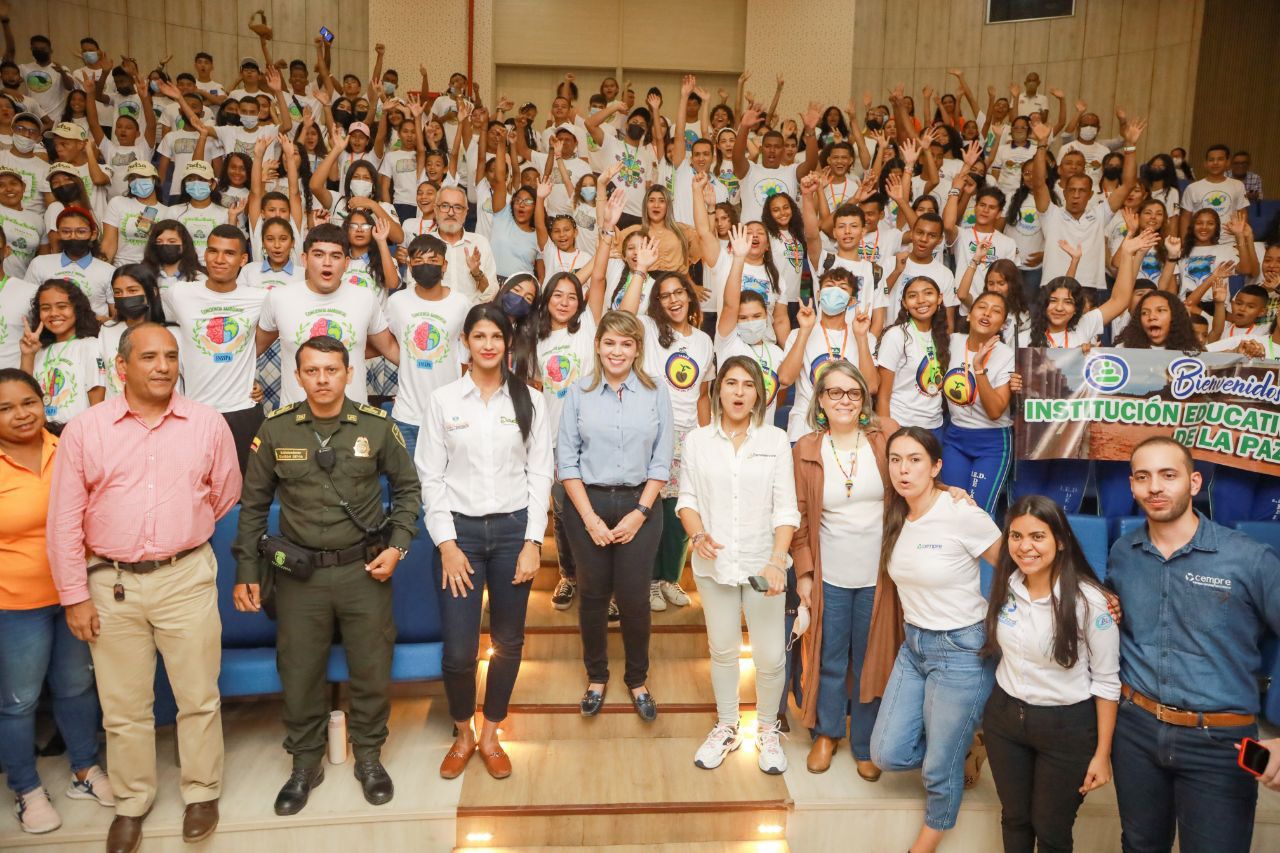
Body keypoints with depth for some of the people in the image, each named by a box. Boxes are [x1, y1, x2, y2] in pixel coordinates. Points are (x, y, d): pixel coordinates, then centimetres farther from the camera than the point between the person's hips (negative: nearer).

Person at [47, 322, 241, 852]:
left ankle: (202, 794, 27)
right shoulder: (83, 431, -3)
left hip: (187, 578, 0)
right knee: (123, 707, 13)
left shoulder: (208, 424, -2)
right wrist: (74, 596, -2)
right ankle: (131, 803, 31)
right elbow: (64, 522, -1)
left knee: (199, 698, 8)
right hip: (111, 584, 1)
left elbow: (225, 495, 10)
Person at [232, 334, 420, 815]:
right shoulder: (275, 430, -3)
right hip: (299, 574, 1)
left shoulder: (377, 426, -5)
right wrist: (246, 571, 2)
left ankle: (369, 757, 33)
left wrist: (398, 545, -4)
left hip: (364, 571, 0)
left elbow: (407, 487, 6)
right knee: (299, 674, 11)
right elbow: (253, 505, 5)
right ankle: (305, 765, 33)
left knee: (372, 671, 10)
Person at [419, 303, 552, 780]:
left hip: (513, 529, 1)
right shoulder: (443, 400, 2)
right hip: (461, 530, -1)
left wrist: (532, 542, -5)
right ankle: (463, 733, 24)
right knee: (458, 649, -3)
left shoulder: (529, 401, 3)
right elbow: (430, 476, 0)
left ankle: (491, 735, 30)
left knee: (508, 641, 9)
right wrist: (446, 543, -6)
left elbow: (539, 474, 2)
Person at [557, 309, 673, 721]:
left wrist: (640, 512, -8)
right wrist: (590, 517, -8)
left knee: (635, 597, 2)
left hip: (639, 504, 0)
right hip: (588, 504, 0)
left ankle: (637, 680, 24)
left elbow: (661, 461, 0)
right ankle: (596, 677, 29)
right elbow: (566, 459, -2)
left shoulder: (655, 393, 1)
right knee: (593, 594, 9)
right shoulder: (578, 393, -1)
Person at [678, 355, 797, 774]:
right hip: (715, 563, 1)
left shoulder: (775, 440, -2)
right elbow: (687, 499, 4)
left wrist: (777, 560, -16)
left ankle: (767, 730, 26)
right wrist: (698, 535, -15)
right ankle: (726, 728, 35)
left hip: (762, 562, -1)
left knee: (771, 656, 0)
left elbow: (785, 508, -4)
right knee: (723, 650, 14)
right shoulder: (697, 440, 2)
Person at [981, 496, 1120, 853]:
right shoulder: (1004, 586, -7)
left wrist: (1102, 753, -10)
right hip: (1004, 717, 4)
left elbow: (1106, 681, -13)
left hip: (1067, 727, -4)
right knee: (1013, 818, 20)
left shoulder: (1089, 601, -21)